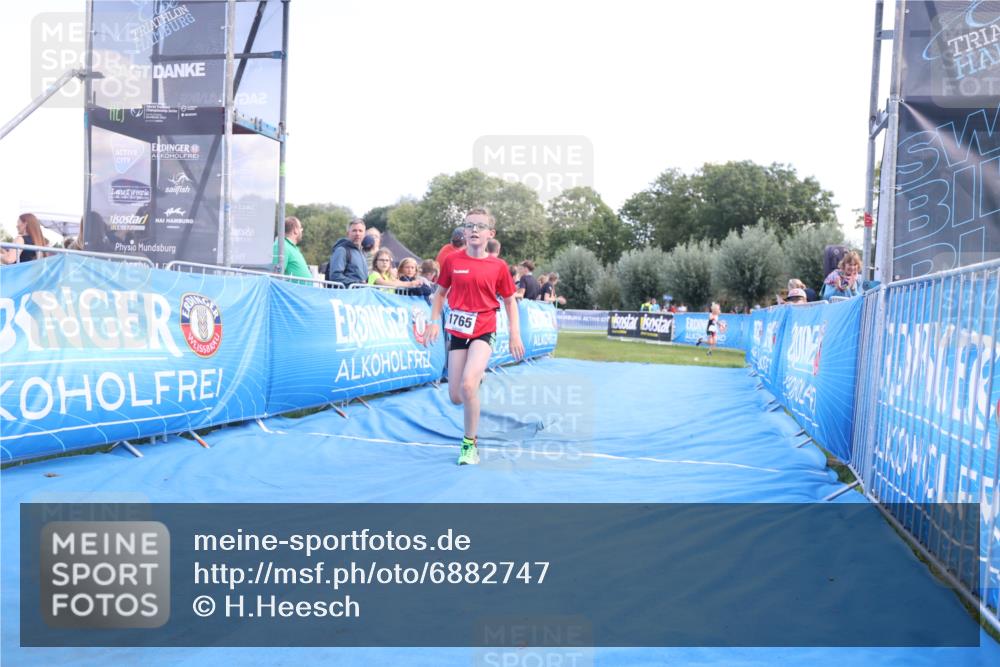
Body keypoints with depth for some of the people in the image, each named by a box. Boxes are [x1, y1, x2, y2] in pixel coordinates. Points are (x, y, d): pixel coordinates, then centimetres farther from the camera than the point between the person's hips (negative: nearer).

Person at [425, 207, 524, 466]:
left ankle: (470, 445, -5)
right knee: (455, 397, 4)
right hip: (457, 332, 3)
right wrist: (433, 322, 1)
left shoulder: (498, 266, -5)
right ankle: (479, 377, 43)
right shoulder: (452, 260, -1)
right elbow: (440, 292, 11)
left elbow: (510, 301, 5)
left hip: (483, 332, -3)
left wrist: (515, 335, 0)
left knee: (467, 385, -24)